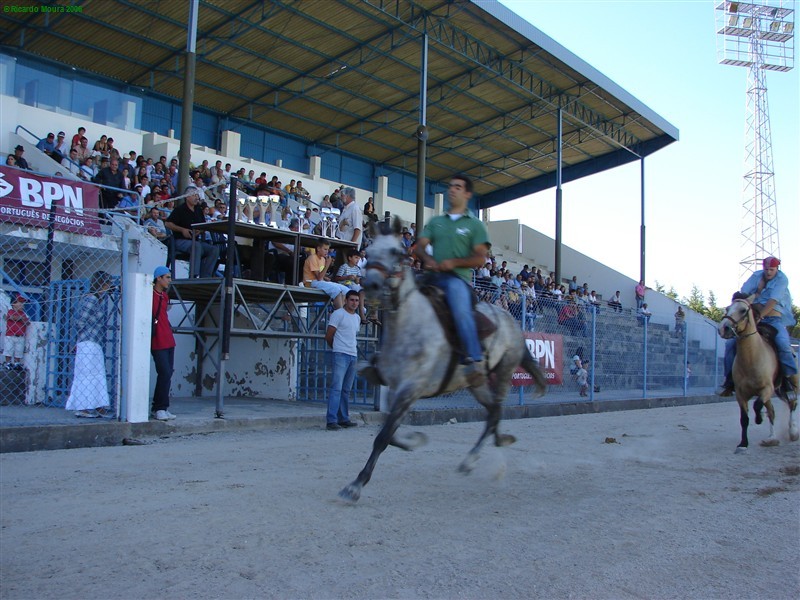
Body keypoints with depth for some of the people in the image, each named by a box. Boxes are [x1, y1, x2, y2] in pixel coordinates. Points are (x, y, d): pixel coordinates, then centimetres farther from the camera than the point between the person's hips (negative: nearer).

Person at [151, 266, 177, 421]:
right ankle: (160, 408, -3)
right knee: (165, 373, -12)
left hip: (169, 341, 9)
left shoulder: (164, 296, 17)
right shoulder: (150, 295, -10)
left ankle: (158, 408, 15)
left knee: (167, 374, 8)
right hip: (158, 343, -9)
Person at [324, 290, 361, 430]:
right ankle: (331, 420, -16)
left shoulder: (357, 318, 19)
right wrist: (336, 347, 8)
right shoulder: (338, 314, -4)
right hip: (341, 355, -7)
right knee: (336, 388, -13)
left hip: (353, 355, 7)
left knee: (346, 390, 9)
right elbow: (328, 336, -4)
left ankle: (344, 419, 14)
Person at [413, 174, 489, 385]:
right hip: (433, 277, 6)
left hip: (458, 277, -6)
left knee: (461, 310, -35)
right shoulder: (435, 222, 24)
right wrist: (427, 259, -10)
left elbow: (480, 258, -1)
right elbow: (419, 247, 13)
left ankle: (475, 361, -41)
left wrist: (454, 262, -16)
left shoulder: (475, 225, 10)